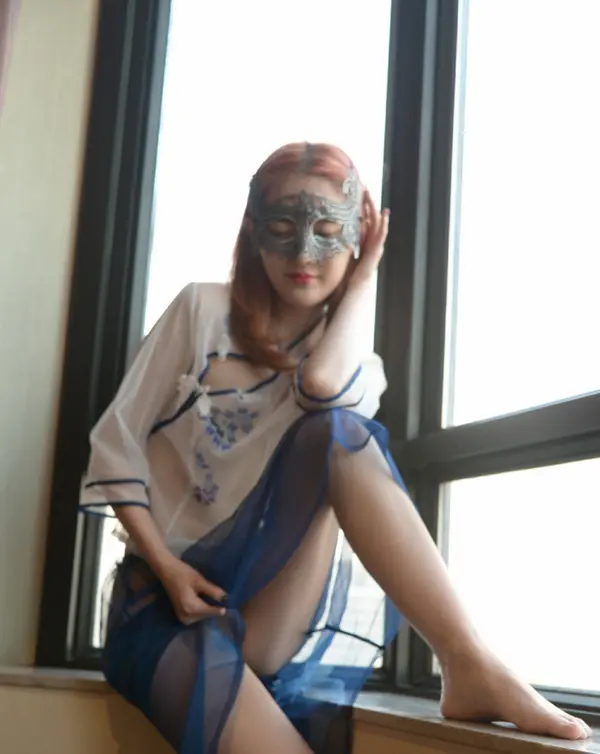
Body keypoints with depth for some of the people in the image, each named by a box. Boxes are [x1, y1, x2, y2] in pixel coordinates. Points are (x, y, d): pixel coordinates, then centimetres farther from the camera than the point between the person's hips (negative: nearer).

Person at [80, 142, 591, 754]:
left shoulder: (356, 364, 9)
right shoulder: (203, 311, 5)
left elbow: (321, 384, -18)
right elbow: (117, 446, 3)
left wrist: (361, 282, -1)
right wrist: (168, 568, -9)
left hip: (281, 621, 2)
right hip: (173, 605, -2)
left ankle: (469, 665, -32)